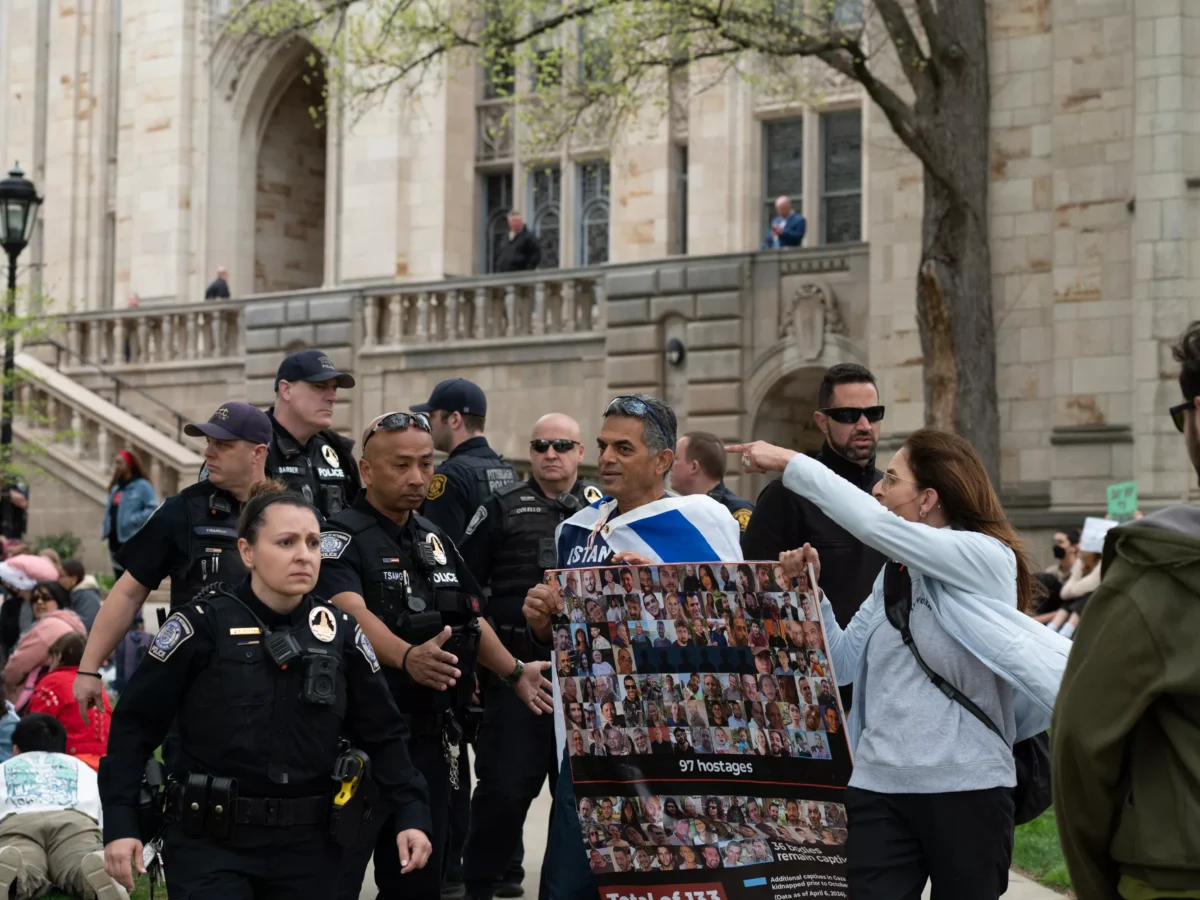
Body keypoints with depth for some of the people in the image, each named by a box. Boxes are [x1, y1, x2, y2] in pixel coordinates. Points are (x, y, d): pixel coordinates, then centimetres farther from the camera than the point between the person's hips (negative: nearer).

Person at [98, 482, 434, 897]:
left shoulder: (340, 632, 3)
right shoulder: (203, 624, -9)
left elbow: (383, 734, 8)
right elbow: (134, 725, -6)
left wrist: (412, 814, -3)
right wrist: (120, 823, -12)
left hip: (308, 846, 4)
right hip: (210, 843, -4)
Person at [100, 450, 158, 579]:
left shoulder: (142, 486, -8)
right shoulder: (115, 488, 18)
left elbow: (153, 509, -16)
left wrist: (133, 520, -20)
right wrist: (106, 527, 9)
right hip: (115, 540, 9)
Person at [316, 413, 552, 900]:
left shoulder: (435, 539, 13)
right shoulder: (342, 536, -11)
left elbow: (470, 617, 25)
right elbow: (351, 613, -29)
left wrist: (514, 671, 17)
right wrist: (407, 657, -45)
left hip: (429, 736, 7)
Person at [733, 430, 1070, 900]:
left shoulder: (985, 558, -9)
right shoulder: (893, 574, 12)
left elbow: (875, 525, -21)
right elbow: (846, 662, 16)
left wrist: (792, 464, -14)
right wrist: (809, 591, 5)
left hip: (966, 787, -5)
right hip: (879, 786, 5)